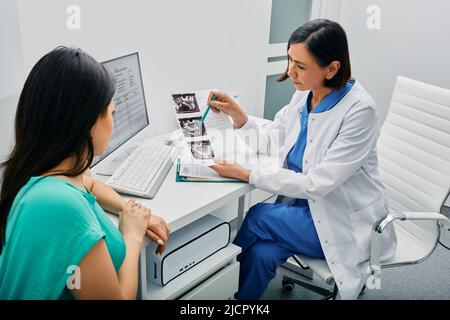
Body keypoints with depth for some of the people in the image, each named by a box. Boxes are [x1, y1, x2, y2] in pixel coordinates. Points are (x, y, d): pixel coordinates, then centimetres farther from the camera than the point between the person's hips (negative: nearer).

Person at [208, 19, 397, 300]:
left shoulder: (359, 110, -24)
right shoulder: (304, 94, -4)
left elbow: (317, 184, -25)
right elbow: (273, 139, 6)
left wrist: (246, 174, -25)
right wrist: (236, 113, -10)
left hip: (346, 222, -5)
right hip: (307, 204, 5)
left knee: (259, 217, -15)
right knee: (261, 254, -20)